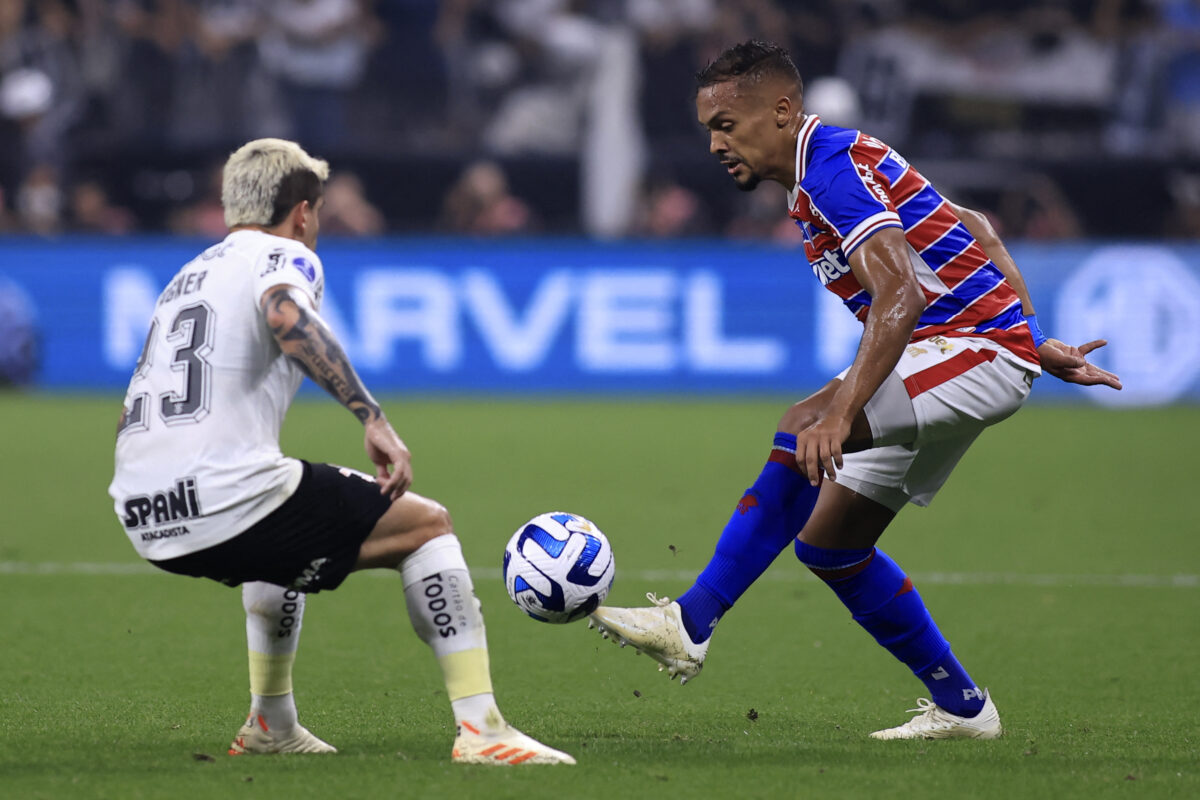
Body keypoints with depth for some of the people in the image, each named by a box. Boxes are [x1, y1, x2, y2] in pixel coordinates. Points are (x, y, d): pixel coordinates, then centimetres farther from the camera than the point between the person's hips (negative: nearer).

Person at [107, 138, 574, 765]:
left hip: (144, 522, 8)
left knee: (287, 534, 39)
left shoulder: (189, 274, 27)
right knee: (425, 525, 5)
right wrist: (373, 419, -25)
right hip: (229, 497, -8)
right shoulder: (284, 256, 3)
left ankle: (271, 726, 38)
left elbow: (133, 416, 29)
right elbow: (285, 317, -23)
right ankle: (479, 727, -4)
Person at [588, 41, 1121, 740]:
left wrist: (841, 411, -40)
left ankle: (692, 623, -29)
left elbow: (901, 294, -31)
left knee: (802, 431, -30)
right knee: (830, 543, 8)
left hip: (977, 353, -11)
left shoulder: (833, 166, -17)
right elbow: (974, 232, 21)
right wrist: (1038, 344, 21)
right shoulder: (834, 163, 14)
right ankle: (960, 706, 18)